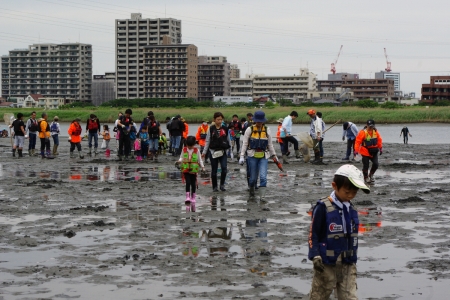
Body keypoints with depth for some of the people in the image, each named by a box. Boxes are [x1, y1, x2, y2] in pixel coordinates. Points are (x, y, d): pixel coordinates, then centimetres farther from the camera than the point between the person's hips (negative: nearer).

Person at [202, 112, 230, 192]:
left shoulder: (225, 129, 5)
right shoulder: (211, 129, -1)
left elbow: (228, 140, 13)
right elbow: (207, 141, 3)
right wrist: (204, 152, -1)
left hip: (222, 151, 1)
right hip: (213, 151, -1)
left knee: (224, 168, -14)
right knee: (214, 170, 5)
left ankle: (222, 184, 3)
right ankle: (214, 187, 16)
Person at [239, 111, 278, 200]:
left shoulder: (267, 130, 5)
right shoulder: (249, 130, -2)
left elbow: (270, 144, 15)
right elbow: (245, 143, -1)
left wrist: (274, 155, 15)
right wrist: (242, 156, -6)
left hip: (264, 157, 1)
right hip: (252, 156, -1)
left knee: (263, 177, -13)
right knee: (253, 177, 6)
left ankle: (262, 196, -11)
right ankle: (252, 189, 36)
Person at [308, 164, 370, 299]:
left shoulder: (351, 210, 5)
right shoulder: (323, 207, -13)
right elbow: (313, 233, -11)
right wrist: (315, 256, -20)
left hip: (348, 264, 5)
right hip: (326, 264, -5)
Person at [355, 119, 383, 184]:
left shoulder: (376, 132, -2)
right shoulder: (363, 132, -16)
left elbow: (379, 140, 9)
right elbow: (358, 141, -17)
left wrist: (380, 148, 8)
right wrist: (356, 150, -23)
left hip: (374, 152, 4)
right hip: (365, 152, -4)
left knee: (376, 164, -3)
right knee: (366, 165, 1)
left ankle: (371, 175, 23)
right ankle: (366, 177, 23)